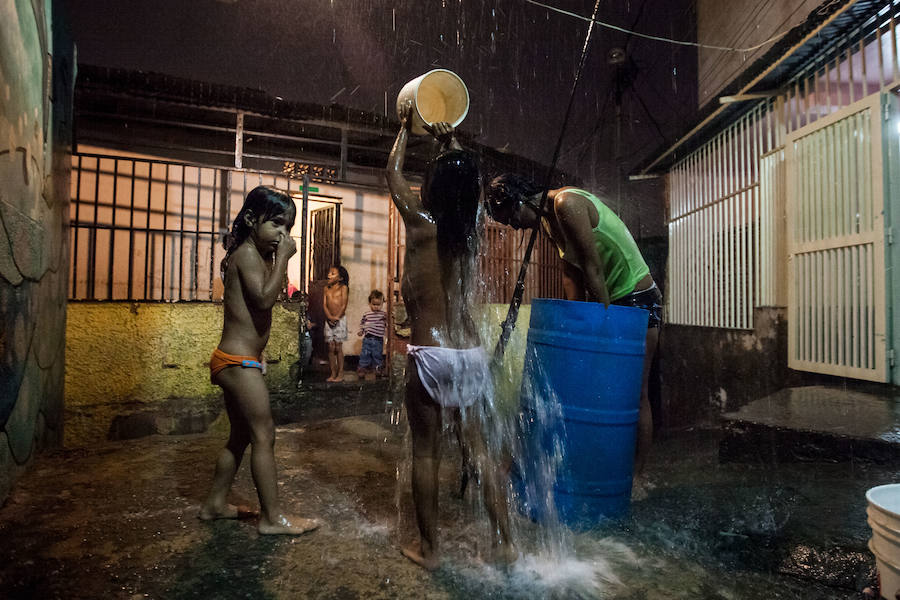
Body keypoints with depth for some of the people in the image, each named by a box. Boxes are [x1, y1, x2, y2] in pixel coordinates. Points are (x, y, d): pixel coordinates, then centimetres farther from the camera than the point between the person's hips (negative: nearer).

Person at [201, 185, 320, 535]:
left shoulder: (258, 255, 16)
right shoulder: (248, 253, -13)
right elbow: (265, 299, -26)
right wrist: (282, 258, -21)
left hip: (236, 361, 10)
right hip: (239, 362, -10)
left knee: (241, 436, 19)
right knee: (264, 436, -3)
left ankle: (215, 504, 31)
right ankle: (272, 518, 7)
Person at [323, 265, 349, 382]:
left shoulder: (343, 287, -1)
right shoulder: (326, 288, 10)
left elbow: (344, 305, -7)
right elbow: (324, 304, 3)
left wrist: (336, 317, -15)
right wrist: (330, 317, -12)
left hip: (340, 319, -4)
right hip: (329, 320, 4)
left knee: (338, 347, -3)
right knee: (331, 348, 3)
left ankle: (340, 374, 3)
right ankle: (333, 374, 9)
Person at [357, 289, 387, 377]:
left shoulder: (384, 314, 1)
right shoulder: (366, 314, 3)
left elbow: (387, 325, -1)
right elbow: (362, 323, 13)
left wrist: (387, 319, -19)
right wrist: (361, 331, -2)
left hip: (378, 339, 0)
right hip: (367, 338, 0)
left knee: (377, 355, 8)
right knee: (365, 354, 4)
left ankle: (376, 367, 22)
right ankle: (363, 367, 15)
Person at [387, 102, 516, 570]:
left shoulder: (421, 223, -5)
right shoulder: (471, 226, 5)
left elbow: (392, 175, 13)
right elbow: (466, 181, 26)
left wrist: (404, 130, 27)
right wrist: (449, 142, 33)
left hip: (429, 354, -4)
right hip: (471, 353, 5)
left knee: (426, 452, 8)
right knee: (480, 449, 14)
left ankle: (428, 548, 21)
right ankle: (503, 542, 23)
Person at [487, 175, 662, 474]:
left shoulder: (566, 202, -20)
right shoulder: (549, 219, 9)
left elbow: (592, 268, -22)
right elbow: (572, 275, 10)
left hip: (638, 300, -9)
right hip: (610, 301, 10)